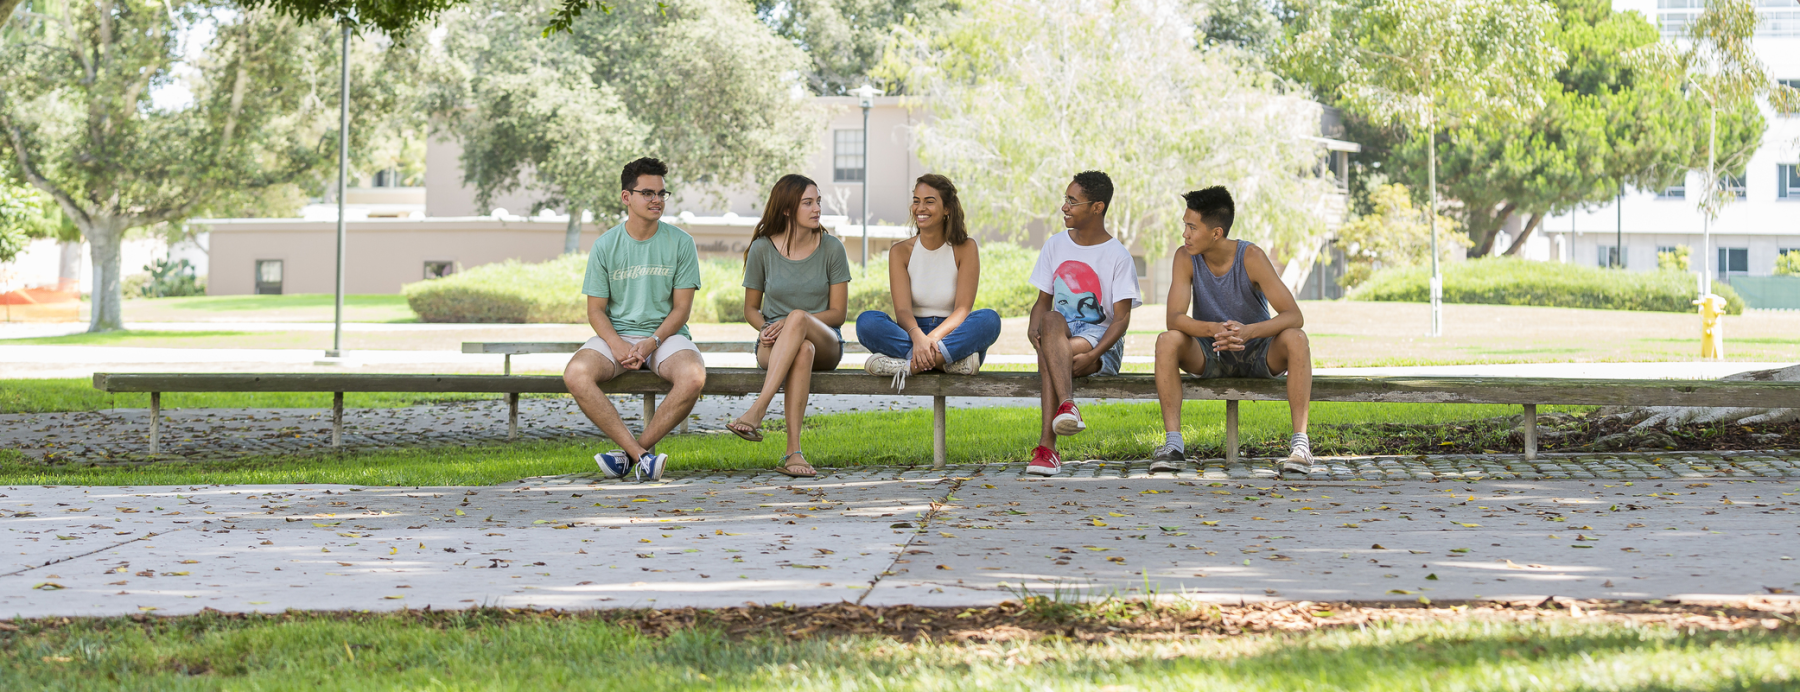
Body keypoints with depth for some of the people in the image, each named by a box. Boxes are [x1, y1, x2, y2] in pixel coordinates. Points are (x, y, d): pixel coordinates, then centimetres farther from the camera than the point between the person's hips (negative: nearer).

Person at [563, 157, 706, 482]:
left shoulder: (681, 243, 0)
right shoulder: (605, 245, 1)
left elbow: (681, 308, -1)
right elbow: (596, 310, 2)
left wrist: (651, 343, -17)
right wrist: (618, 346, -17)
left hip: (666, 335, -1)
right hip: (615, 334, 1)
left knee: (693, 376, -35)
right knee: (576, 374, -31)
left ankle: (631, 451, -21)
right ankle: (642, 455, -31)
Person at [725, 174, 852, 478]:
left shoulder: (831, 248, 1)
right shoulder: (762, 248, 3)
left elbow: (838, 313, -1)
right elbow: (751, 308, 13)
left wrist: (791, 322, -16)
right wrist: (766, 328, -11)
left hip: (826, 342, 0)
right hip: (774, 347, 0)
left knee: (798, 317, -37)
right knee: (804, 350, -39)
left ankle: (758, 409, -47)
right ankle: (793, 451, -49)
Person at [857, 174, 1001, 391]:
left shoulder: (965, 248, 2)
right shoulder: (900, 251, 6)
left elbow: (962, 309, -9)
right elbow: (902, 310, -7)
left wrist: (932, 338, -29)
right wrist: (917, 337, -32)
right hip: (910, 335, 1)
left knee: (989, 319, -32)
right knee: (866, 320, -27)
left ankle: (909, 365, -38)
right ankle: (946, 359, -36)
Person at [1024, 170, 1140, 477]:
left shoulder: (1118, 257, -2)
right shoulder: (1055, 246, 13)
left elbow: (1122, 318, -8)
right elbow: (1043, 302, 14)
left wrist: (1093, 354, -26)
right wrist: (1034, 328, -11)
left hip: (1101, 340, -3)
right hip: (1060, 335, 3)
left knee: (1049, 358, -36)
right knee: (1051, 320, -36)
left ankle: (1046, 446, -47)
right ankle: (1067, 406, -57)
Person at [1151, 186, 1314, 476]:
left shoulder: (1250, 256, -20)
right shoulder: (1185, 257, -14)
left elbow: (1294, 316, -26)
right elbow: (1174, 318, -23)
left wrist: (1248, 331, -45)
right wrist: (1214, 330, -43)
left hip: (1259, 355, -2)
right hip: (1210, 356, 2)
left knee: (1295, 339, -32)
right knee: (1167, 341, -28)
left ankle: (1300, 441, -31)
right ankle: (1172, 442, -27)